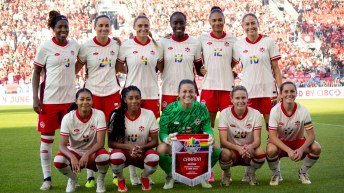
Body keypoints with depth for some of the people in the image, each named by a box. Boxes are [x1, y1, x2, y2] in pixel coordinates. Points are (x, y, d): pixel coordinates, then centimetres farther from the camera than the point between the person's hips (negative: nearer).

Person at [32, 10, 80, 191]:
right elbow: (36, 73, -4)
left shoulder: (74, 45, 3)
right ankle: (47, 178, 11)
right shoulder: (45, 47, -7)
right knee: (47, 138, 3)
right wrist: (35, 98, -11)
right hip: (49, 99, -3)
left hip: (69, 98, 4)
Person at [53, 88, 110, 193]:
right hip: (74, 152, 1)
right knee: (58, 160, -32)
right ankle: (72, 178, 4)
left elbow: (100, 142, -21)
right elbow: (62, 145, -19)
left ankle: (100, 180, -1)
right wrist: (72, 157, -41)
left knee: (104, 156, -36)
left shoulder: (99, 115, -16)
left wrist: (87, 154, -40)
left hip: (92, 153, -1)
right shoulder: (68, 118, -15)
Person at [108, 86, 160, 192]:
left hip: (142, 152, 0)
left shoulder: (149, 114, -8)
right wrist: (128, 146, -28)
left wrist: (142, 147, -27)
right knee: (115, 157, -36)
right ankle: (121, 180, -1)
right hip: (123, 151, 0)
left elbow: (154, 141, -6)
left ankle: (144, 177, 4)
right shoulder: (117, 115, -9)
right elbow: (111, 143, -10)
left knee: (154, 158, -34)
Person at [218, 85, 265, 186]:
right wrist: (238, 148, -39)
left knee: (260, 152, -32)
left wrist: (250, 147, -40)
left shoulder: (255, 114, -9)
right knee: (226, 152, -36)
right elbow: (223, 141, -19)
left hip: (249, 152, 1)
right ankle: (226, 174, -1)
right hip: (232, 149, -1)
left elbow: (257, 140, -15)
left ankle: (251, 173, 2)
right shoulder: (224, 113, -13)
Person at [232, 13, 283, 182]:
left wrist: (281, 90, -4)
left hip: (268, 90, -1)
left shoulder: (268, 42, 1)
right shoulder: (239, 45, 6)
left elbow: (276, 68, 2)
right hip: (248, 91, 1)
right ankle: (249, 170, 10)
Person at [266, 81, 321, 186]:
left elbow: (311, 135, -16)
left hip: (298, 141, 2)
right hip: (280, 143, -2)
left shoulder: (303, 110, -17)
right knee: (271, 150, -36)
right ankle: (275, 174, -2)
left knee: (316, 148, -26)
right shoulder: (275, 110, -21)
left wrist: (301, 149, -36)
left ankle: (303, 172, 4)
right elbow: (272, 136, -24)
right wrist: (288, 150, -37)